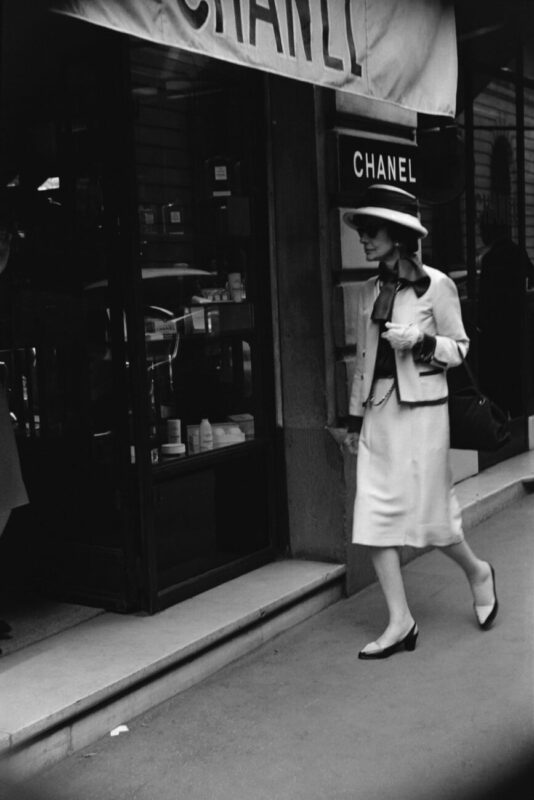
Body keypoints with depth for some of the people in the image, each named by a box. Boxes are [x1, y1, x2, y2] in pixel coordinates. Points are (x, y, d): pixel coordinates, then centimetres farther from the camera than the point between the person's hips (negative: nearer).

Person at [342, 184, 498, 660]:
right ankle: (401, 623, 10)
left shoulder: (436, 285, -5)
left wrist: (419, 340, -18)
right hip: (378, 411, 6)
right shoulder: (370, 292, 10)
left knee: (428, 513, 2)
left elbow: (460, 348, 0)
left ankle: (477, 571, 34)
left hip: (420, 409, -5)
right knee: (374, 517, 0)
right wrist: (355, 418, 15)